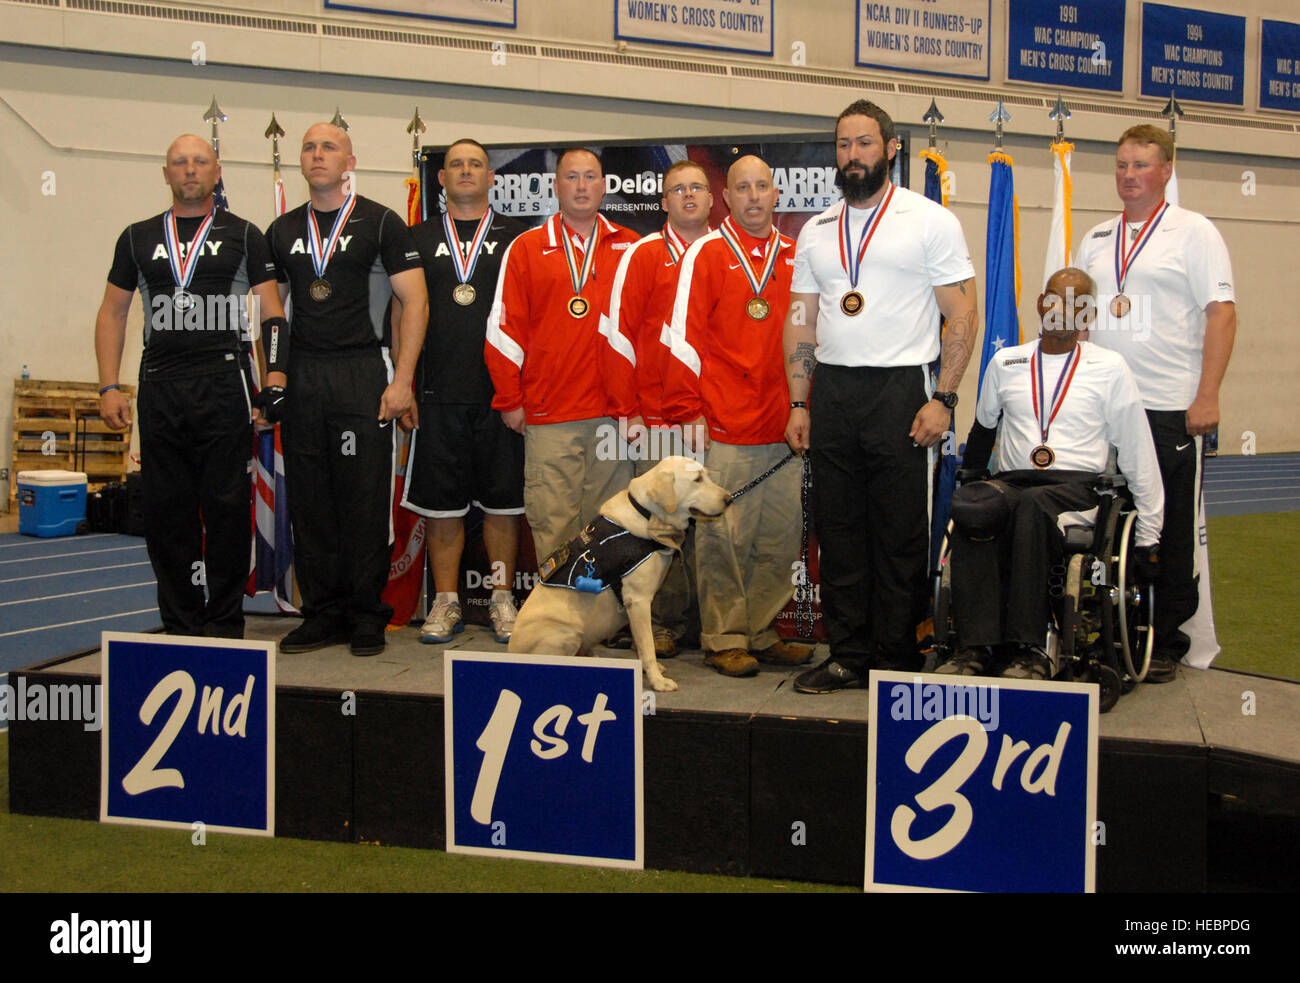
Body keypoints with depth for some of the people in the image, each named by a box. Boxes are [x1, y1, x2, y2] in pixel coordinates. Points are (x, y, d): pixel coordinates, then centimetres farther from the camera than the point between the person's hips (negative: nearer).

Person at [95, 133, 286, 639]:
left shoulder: (243, 235, 8)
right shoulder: (138, 237, 15)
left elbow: (271, 313, 4)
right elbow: (112, 313, 16)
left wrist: (274, 380, -10)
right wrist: (109, 387, 5)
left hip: (225, 387, -3)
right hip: (160, 389, 3)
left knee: (227, 507, -3)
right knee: (167, 508, 4)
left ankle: (225, 625, 6)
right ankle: (180, 626, 14)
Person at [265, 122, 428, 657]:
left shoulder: (380, 223, 1)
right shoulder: (283, 230, 14)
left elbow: (414, 302, -4)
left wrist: (402, 380, -11)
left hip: (361, 375, -4)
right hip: (301, 377, 4)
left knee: (365, 501, -2)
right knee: (309, 501, 6)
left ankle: (366, 615, 8)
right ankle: (322, 613, 15)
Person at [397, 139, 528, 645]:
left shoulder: (517, 236, 8)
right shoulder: (419, 238, 12)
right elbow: (402, 311, 12)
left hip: (502, 390, -1)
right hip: (439, 393, 1)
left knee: (502, 500, 3)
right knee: (442, 500, 3)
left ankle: (502, 599, 13)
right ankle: (446, 603, 13)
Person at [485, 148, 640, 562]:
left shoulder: (630, 248, 11)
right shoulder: (526, 248, 7)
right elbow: (504, 328, 5)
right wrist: (510, 400, 1)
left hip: (614, 412, 1)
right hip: (548, 415, -1)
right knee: (553, 523, -3)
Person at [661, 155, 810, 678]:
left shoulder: (793, 256, 14)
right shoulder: (706, 253, -1)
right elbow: (684, 337, -4)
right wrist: (688, 413, -9)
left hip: (783, 428, 5)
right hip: (725, 428, -5)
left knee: (781, 534, 8)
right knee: (724, 534, -3)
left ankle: (761, 632, 20)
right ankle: (724, 640, 8)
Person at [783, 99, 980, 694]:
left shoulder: (931, 221, 2)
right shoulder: (817, 231, 15)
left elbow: (963, 316, -3)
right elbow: (801, 321, 15)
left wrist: (943, 399, -12)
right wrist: (799, 404, 7)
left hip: (900, 388, -4)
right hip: (831, 392, 4)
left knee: (901, 535, -1)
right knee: (839, 532, 6)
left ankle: (896, 662, 10)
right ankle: (848, 656, 16)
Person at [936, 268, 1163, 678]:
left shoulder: (1110, 368, 11)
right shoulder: (1005, 363, 20)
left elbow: (1139, 455, 11)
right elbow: (982, 430, 32)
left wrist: (1148, 535, 8)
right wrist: (969, 485, 20)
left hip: (1076, 486, -2)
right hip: (1010, 480, 2)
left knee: (1032, 504, -40)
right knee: (973, 505, -36)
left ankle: (1029, 649, -41)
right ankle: (976, 646, -40)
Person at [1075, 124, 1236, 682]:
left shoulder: (1194, 232, 0)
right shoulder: (1096, 239, 16)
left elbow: (1221, 313, -6)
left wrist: (1207, 396, -14)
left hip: (1169, 409, -4)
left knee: (1171, 533, 2)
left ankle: (1165, 642, 13)